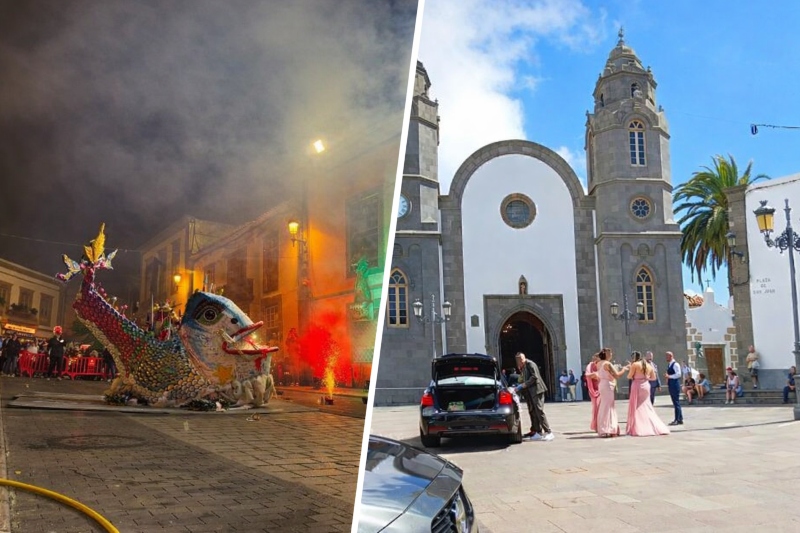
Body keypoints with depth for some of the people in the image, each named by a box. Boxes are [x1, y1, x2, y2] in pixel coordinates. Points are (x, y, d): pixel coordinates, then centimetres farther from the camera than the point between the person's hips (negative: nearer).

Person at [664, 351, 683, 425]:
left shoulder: (675, 364, -11)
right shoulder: (669, 365, 17)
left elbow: (678, 374, -20)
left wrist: (669, 376, -20)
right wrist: (667, 376, 7)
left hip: (675, 384, -9)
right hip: (670, 385, 9)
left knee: (676, 402, -6)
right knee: (675, 402, 12)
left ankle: (679, 420, -3)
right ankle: (677, 419, 17)